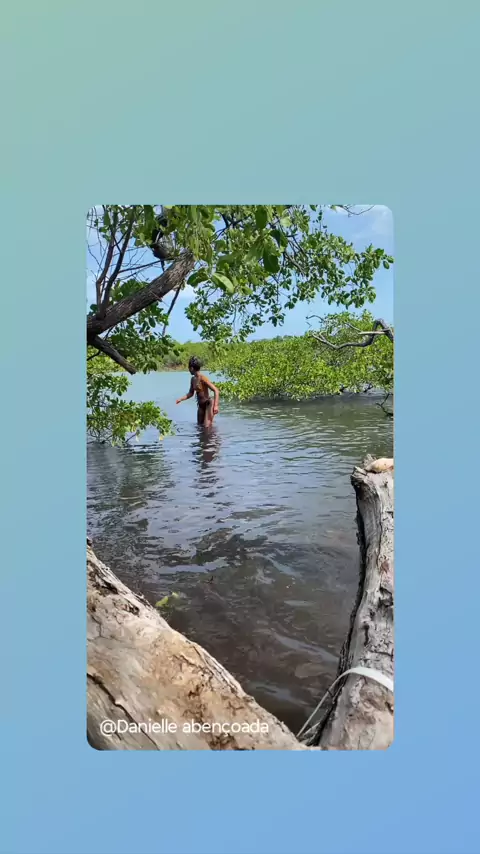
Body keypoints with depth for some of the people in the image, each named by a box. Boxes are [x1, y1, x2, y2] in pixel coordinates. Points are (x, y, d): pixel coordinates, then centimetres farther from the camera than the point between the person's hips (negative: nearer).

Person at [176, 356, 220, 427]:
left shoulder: (203, 378, -18)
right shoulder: (193, 379, 6)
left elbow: (216, 391, -22)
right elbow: (191, 393, 19)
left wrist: (216, 406, -31)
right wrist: (181, 399, 4)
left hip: (208, 404, -8)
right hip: (200, 405, 8)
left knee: (207, 427, -15)